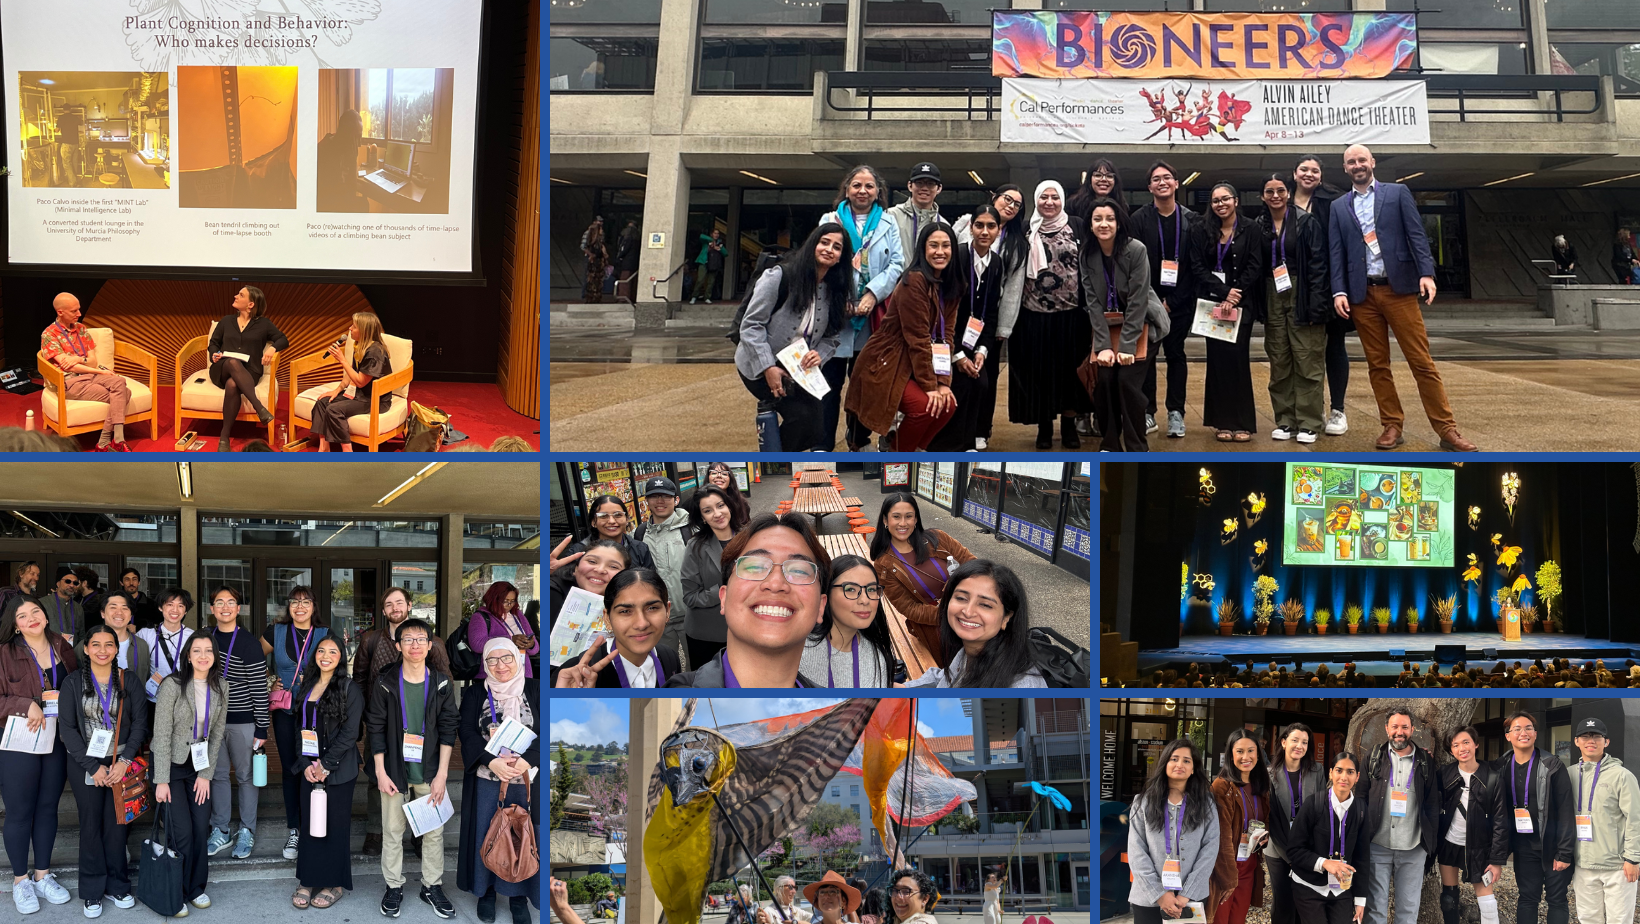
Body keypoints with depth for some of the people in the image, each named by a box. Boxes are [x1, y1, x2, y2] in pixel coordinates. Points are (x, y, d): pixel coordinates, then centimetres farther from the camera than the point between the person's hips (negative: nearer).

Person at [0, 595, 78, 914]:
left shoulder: (63, 650, 5)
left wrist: (63, 698, -4)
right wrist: (26, 705, -21)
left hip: (57, 741, 4)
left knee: (48, 807, 12)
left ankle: (42, 875, 24)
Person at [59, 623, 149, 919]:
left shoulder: (129, 680, 4)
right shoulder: (73, 682, 1)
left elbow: (140, 722, 1)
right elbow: (67, 728, -3)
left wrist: (125, 760, -11)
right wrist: (92, 766, -10)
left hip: (121, 763, 1)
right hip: (85, 764, 0)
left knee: (117, 824, 1)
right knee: (91, 825, 3)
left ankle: (117, 886, 14)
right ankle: (92, 892, 13)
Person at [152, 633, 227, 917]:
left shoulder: (220, 686, -2)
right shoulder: (172, 685, -17)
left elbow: (217, 732, 4)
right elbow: (162, 734, -16)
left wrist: (206, 774, -1)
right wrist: (161, 781, -16)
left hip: (200, 766, 4)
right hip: (171, 765, -4)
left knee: (201, 828, 1)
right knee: (182, 832, -8)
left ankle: (195, 888, 20)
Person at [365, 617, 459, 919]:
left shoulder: (442, 684, -2)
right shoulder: (385, 684, -4)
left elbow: (448, 730, -1)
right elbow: (375, 729, -2)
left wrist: (442, 774, -6)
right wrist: (380, 772, -6)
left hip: (430, 773, 1)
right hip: (395, 771, -1)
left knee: (434, 832, 6)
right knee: (392, 832, 6)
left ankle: (432, 886, 20)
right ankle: (394, 887, 21)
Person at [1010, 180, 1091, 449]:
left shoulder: (1077, 228, 3)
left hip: (1071, 312, 0)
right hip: (1035, 313, 0)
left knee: (1069, 366, 6)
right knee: (1039, 368, 4)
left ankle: (1069, 424, 16)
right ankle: (1044, 426, 14)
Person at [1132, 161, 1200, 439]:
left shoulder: (1191, 220, 1)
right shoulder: (1139, 219, -1)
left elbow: (1194, 265, -1)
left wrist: (1172, 302, -6)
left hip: (1180, 301, 1)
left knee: (1176, 353, 5)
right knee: (1146, 354, -2)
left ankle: (1176, 413, 10)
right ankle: (1147, 413, 5)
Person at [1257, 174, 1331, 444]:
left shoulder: (1306, 223, -3)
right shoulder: (1259, 226, 7)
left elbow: (1318, 264, -7)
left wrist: (1316, 304, -14)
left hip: (1301, 296, -4)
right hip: (1273, 297, 4)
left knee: (1307, 361, -3)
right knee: (1279, 363, 6)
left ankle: (1308, 423, 1)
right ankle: (1285, 420, 13)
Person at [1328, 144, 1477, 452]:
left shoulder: (1398, 193, 7)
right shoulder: (1338, 208, 13)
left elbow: (1416, 236, 0)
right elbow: (1336, 253, 8)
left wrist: (1427, 273, -12)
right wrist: (1339, 291, -4)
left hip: (1399, 288, -2)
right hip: (1362, 294, 3)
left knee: (1422, 362, -4)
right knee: (1377, 365, 4)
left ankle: (1446, 429, -1)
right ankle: (1392, 427, 11)